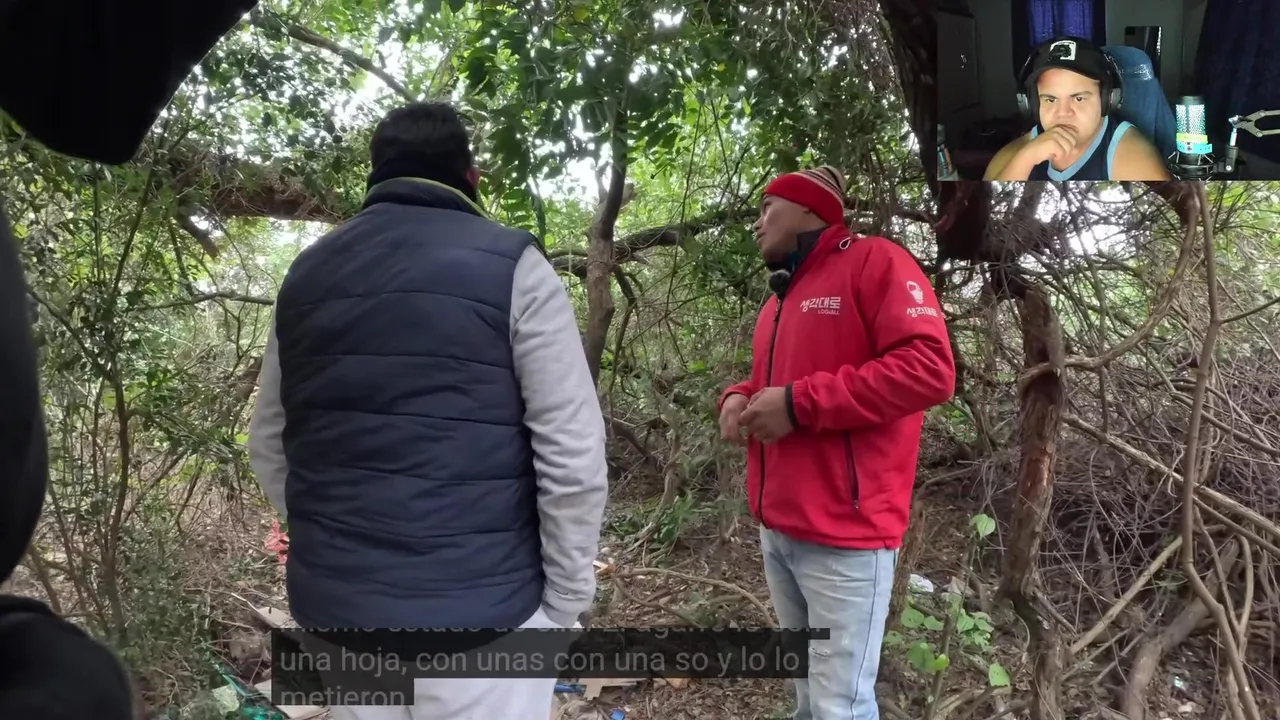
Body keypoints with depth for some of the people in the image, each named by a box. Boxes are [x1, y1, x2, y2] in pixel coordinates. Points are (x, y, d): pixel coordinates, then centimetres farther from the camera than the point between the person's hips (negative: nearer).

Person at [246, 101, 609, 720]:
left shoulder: (307, 274, 8)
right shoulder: (510, 265, -8)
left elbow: (267, 443, 13)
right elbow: (572, 452, -13)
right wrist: (566, 597, -4)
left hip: (332, 601, 5)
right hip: (477, 604, -5)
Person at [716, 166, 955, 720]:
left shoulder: (873, 261, -7)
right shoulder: (780, 297, 20)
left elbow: (928, 368, -20)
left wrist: (798, 404, -20)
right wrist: (739, 398, 6)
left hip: (843, 532, -8)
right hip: (776, 527, 9)